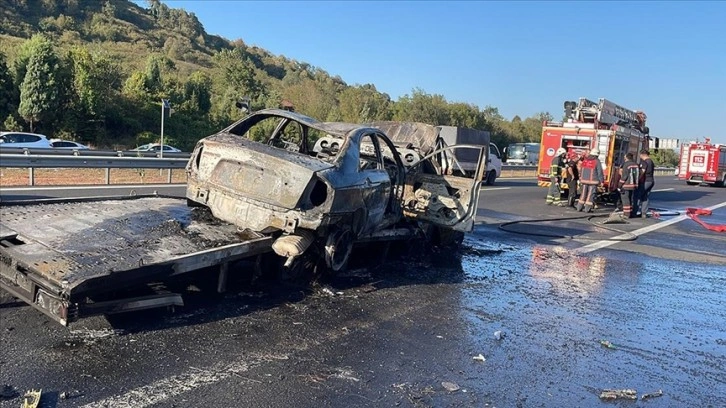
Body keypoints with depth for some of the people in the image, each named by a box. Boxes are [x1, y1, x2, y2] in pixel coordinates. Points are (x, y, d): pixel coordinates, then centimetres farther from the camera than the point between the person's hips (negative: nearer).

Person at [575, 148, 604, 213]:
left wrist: (581, 178, 24)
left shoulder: (585, 160, 7)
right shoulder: (597, 161, -8)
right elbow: (600, 172, -7)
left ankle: (579, 207, 13)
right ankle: (587, 208, 0)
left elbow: (581, 170, 14)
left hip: (584, 180, 5)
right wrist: (602, 180, 1)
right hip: (593, 181, -5)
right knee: (590, 194, 0)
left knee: (583, 193, 13)